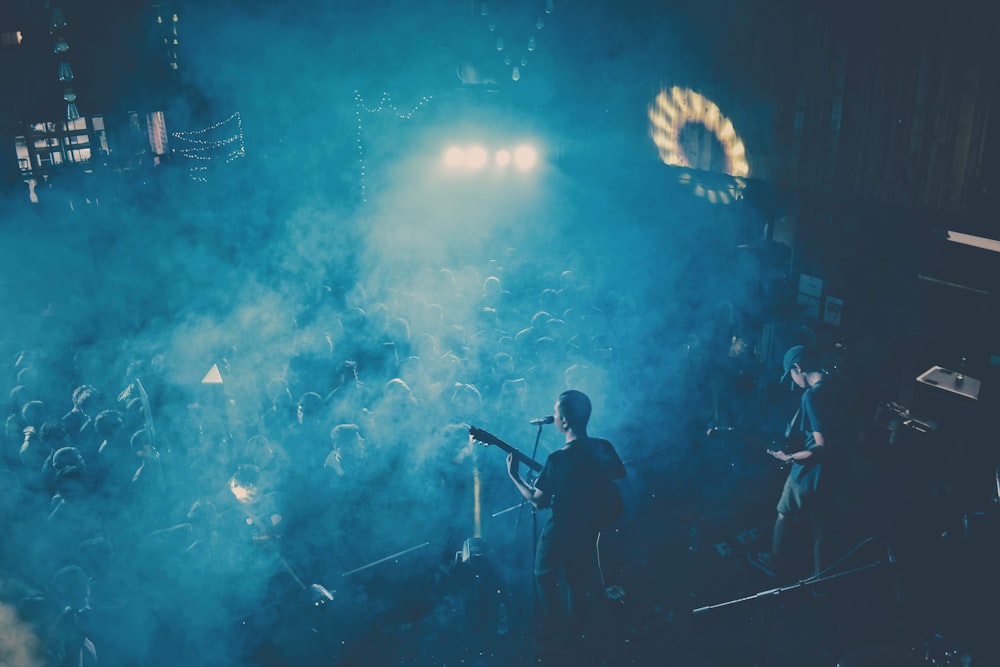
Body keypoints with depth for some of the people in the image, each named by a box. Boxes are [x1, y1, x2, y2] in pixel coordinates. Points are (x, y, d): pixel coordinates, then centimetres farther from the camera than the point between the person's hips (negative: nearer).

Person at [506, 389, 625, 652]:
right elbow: (620, 474, 8)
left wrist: (514, 475, -9)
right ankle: (574, 630, 41)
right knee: (578, 581, 25)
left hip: (561, 534, -5)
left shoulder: (558, 460, -30)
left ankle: (555, 636, 27)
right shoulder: (604, 447, -12)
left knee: (546, 579, 20)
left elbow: (539, 501, -19)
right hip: (590, 530, 6)